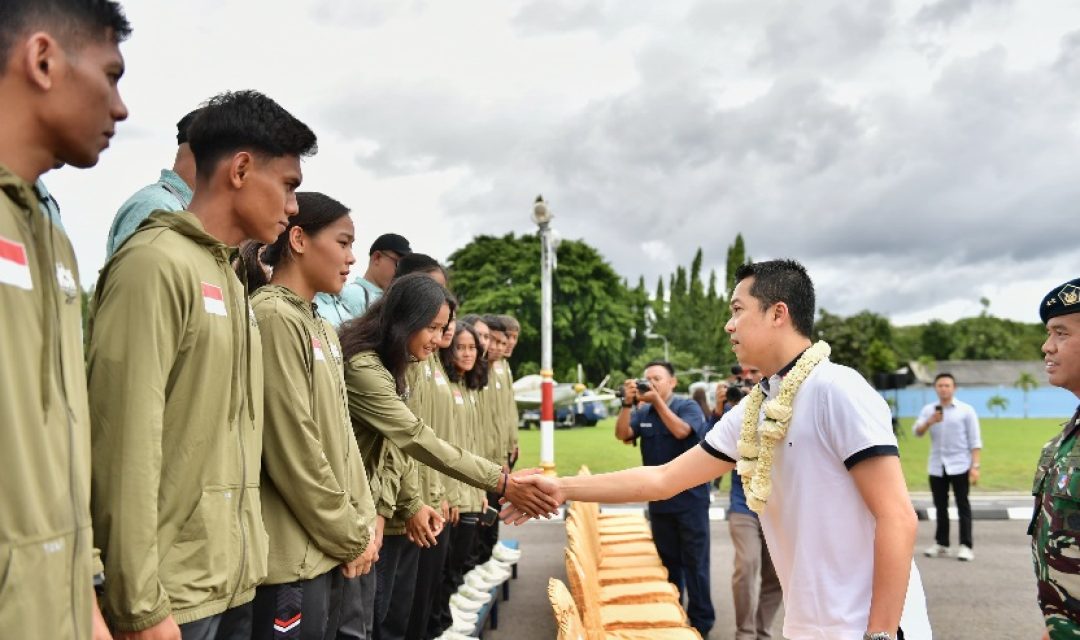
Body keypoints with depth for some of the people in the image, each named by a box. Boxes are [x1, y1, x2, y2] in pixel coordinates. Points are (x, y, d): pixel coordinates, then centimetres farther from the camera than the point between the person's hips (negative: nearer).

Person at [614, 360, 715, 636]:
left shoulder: (688, 406, -7)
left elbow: (681, 431, -24)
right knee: (667, 559, 15)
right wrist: (627, 403, -19)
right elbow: (622, 434, -7)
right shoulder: (643, 412, 5)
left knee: (694, 561, 1)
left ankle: (701, 620, 12)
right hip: (659, 499, 5)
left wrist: (657, 400, -26)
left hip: (689, 498, -4)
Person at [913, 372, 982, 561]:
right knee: (940, 506, 8)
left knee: (962, 505, -1)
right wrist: (929, 422, -25)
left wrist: (975, 466, -10)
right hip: (936, 466, 3)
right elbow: (917, 432, -5)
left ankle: (966, 546, 2)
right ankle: (941, 544, 16)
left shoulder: (966, 410, -2)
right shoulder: (928, 410, 6)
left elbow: (974, 440, -3)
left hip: (959, 465, -3)